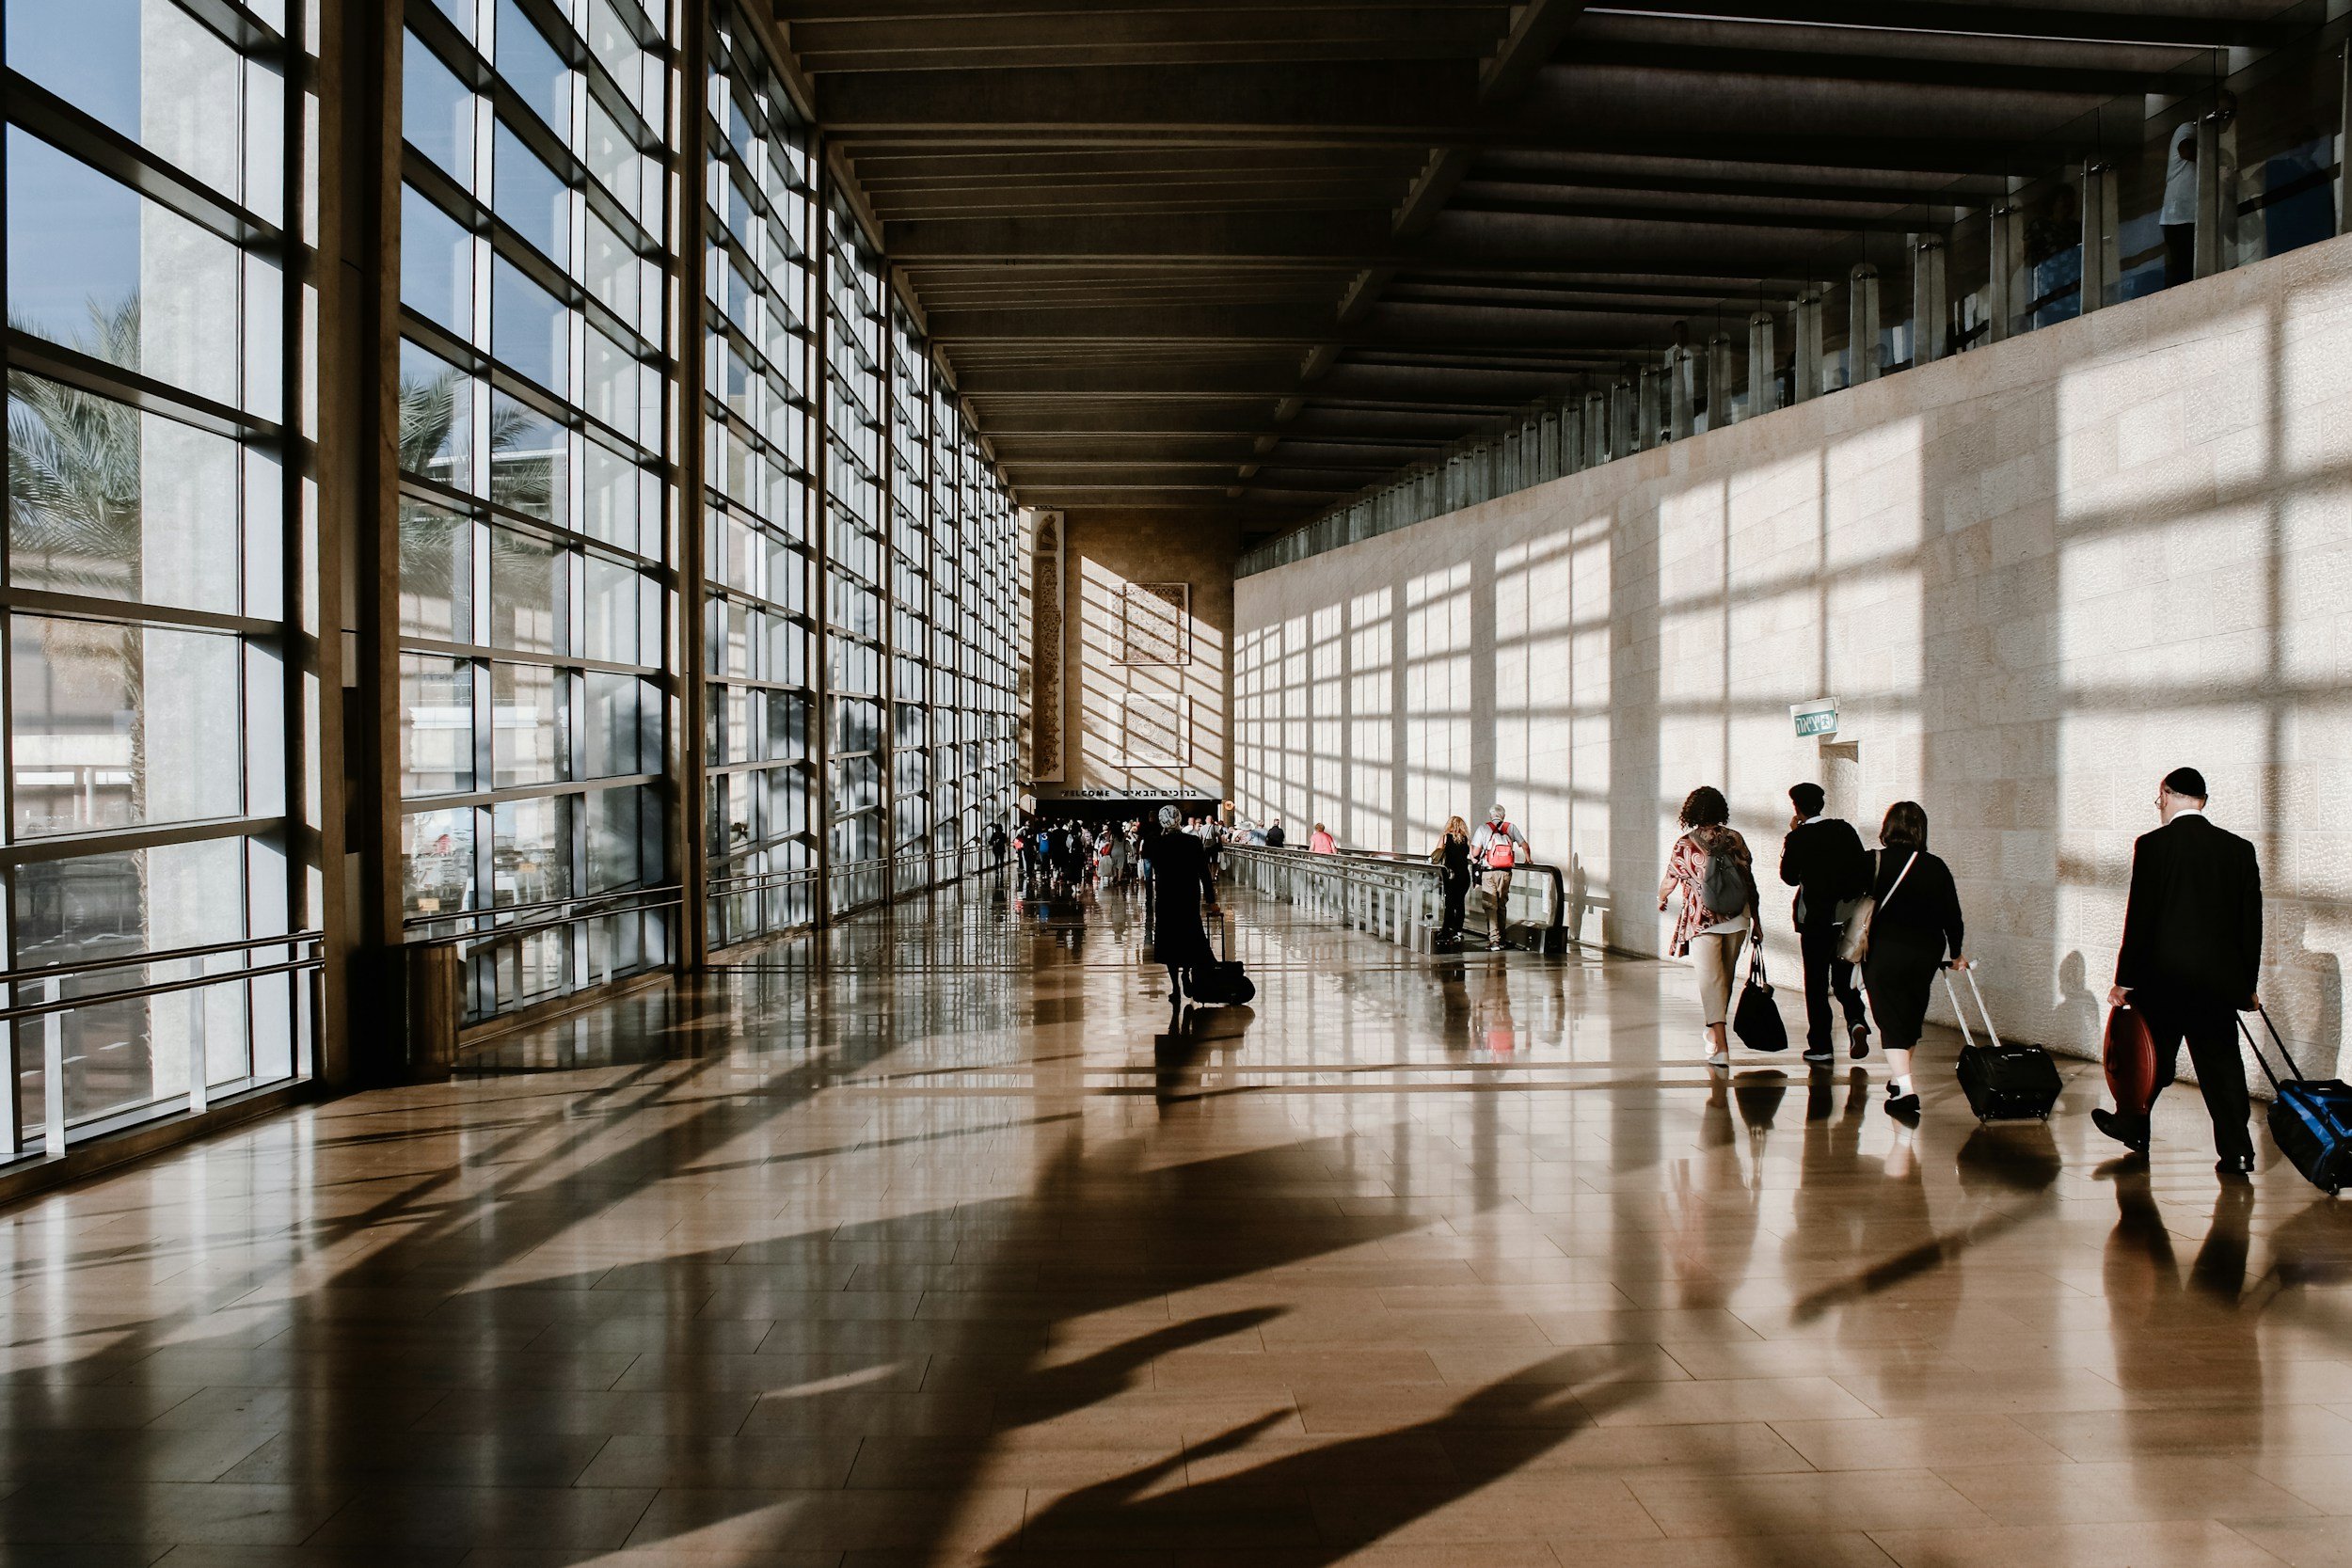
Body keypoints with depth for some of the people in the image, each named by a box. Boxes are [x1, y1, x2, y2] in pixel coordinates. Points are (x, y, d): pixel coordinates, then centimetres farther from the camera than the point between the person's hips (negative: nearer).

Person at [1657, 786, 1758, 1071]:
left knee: (1711, 982, -5)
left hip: (1702, 921, -3)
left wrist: (1661, 899, 27)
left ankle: (1721, 1047, -15)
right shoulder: (1735, 839, 2)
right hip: (1736, 919, 4)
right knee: (1726, 978, 17)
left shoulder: (1685, 844, -5)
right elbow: (1749, 880, 4)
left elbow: (1669, 882, 4)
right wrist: (1755, 919, 11)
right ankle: (1715, 1034, 33)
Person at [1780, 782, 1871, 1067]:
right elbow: (1864, 870, 4)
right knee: (1843, 978, 16)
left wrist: (1792, 836, 2)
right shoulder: (1845, 829, 2)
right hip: (1849, 917, 4)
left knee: (1816, 982, 5)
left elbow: (1789, 877, 0)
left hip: (1815, 919, -4)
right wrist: (1854, 899, 14)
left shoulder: (1797, 838, -10)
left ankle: (1821, 1046, 6)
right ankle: (1856, 1020, -10)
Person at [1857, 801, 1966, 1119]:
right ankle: (1901, 1079, 34)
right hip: (1927, 951, 4)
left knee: (1891, 1019, -3)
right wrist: (1956, 953, 21)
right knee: (1911, 1016, 19)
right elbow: (1952, 914, 7)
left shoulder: (1872, 863, -5)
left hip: (1884, 951, -4)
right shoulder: (1936, 867, 2)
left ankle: (1905, 1088, -17)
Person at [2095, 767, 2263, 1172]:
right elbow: (2251, 922, 6)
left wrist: (2124, 980, -4)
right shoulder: (2240, 848, 3)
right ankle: (2236, 1150, 6)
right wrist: (2248, 983, 14)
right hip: (2220, 980, 3)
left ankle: (2133, 1127, 28)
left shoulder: (2152, 845, -9)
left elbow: (2139, 917, -10)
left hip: (2163, 976, -3)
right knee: (2222, 1063, 8)